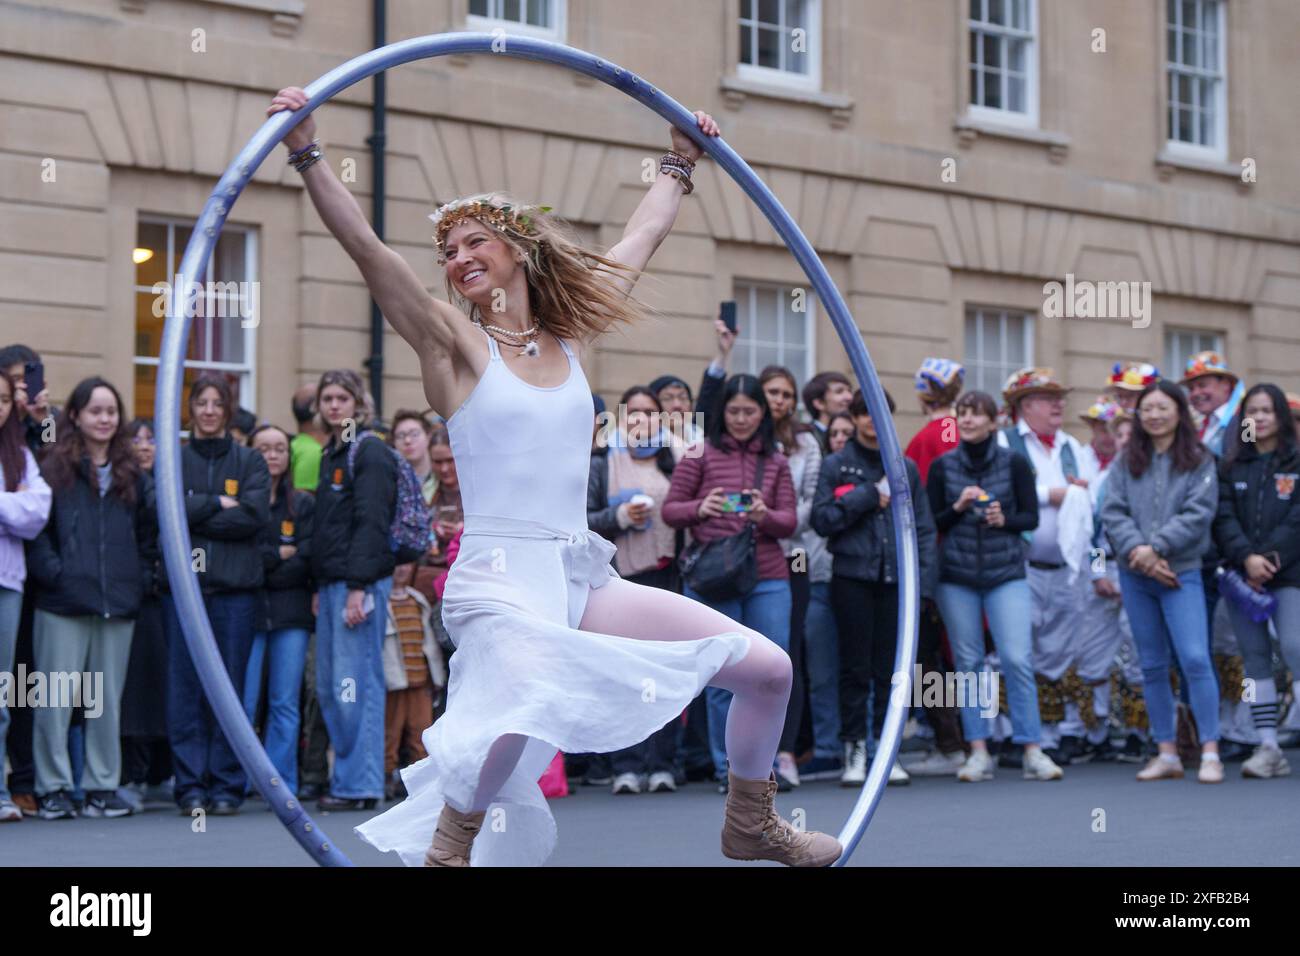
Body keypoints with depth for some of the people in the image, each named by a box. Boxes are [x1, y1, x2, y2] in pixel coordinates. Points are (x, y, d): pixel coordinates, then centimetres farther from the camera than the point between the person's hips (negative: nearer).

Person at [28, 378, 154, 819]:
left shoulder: (132, 475, 13)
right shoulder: (55, 468, 0)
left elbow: (149, 531, 16)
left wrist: (142, 577, 4)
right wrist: (52, 571, -14)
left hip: (118, 601, 4)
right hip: (64, 602, -4)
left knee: (107, 699, 8)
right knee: (56, 699, -2)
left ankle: (102, 786, 15)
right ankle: (54, 787, 5)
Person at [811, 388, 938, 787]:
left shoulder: (906, 467, 12)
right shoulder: (836, 465, 5)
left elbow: (924, 527, 10)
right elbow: (821, 519, -4)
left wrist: (923, 579, 0)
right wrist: (868, 496, -10)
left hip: (895, 577, 2)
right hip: (852, 577, -2)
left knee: (892, 668, 3)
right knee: (855, 667, -1)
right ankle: (853, 750, 5)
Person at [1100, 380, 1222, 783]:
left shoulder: (1199, 462, 2)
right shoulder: (1126, 463, 9)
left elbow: (1198, 514, -8)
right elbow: (1112, 511, 0)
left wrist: (1156, 547, -16)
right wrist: (1136, 549, -15)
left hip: (1181, 572, -3)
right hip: (1135, 574, 4)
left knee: (1195, 658, -14)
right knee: (1152, 666, 8)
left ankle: (1210, 753, -10)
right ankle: (1167, 753, 15)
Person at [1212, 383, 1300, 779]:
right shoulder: (1230, 466, 11)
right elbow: (1223, 517, 1)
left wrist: (1268, 559, -13)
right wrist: (1246, 557, -14)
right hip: (1240, 575, 3)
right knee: (1255, 656, 3)